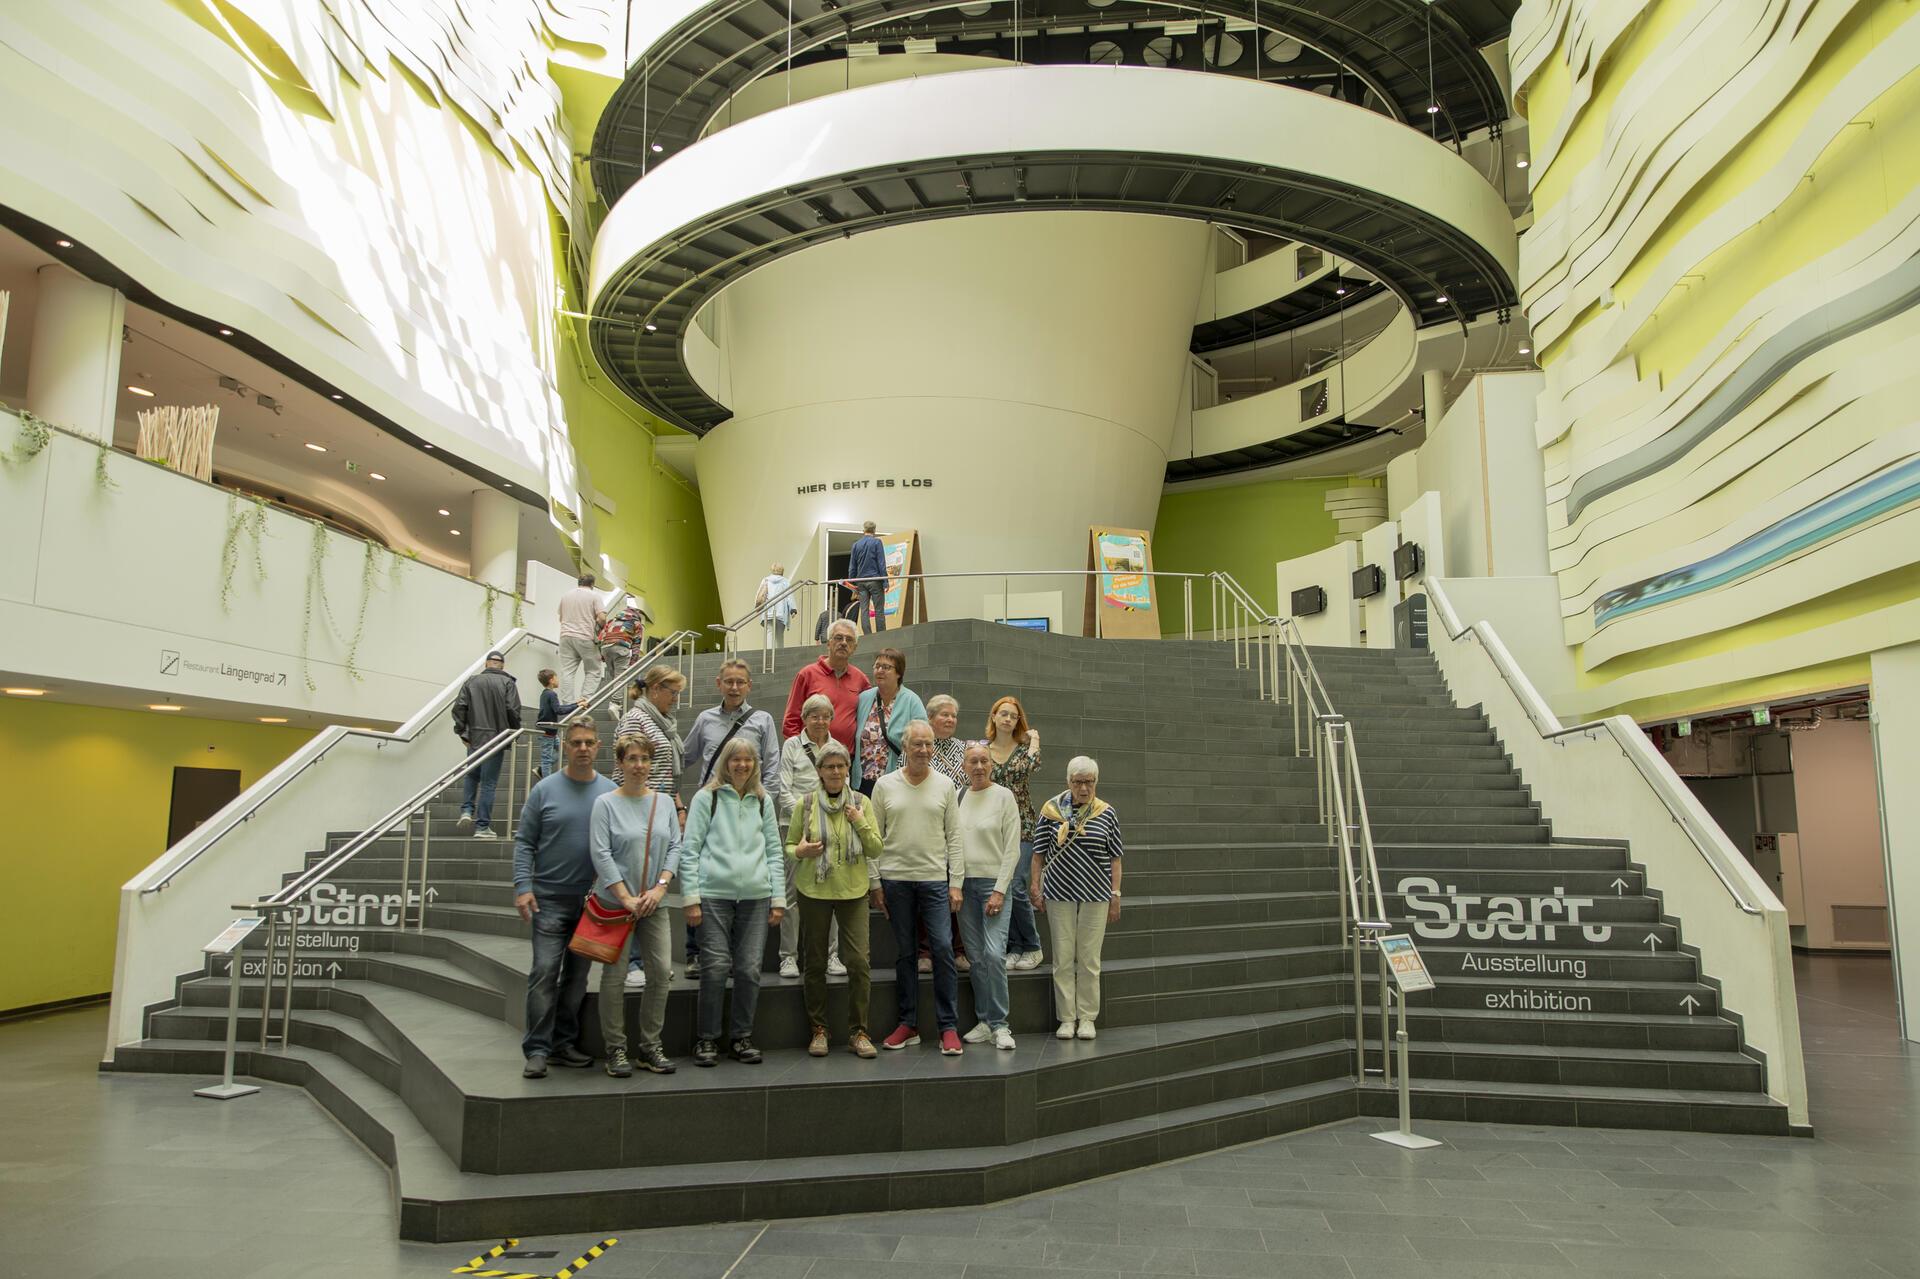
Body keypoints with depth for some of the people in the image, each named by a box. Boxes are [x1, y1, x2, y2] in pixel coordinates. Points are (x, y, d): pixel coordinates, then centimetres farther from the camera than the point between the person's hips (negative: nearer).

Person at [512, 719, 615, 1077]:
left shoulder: (610, 792, 3)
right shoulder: (545, 790, -2)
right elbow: (524, 842, -1)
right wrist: (523, 886, -11)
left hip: (593, 901, 3)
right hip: (551, 898, -3)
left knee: (577, 974, 10)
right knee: (545, 972, -7)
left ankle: (564, 1043, 22)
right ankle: (537, 1049, 2)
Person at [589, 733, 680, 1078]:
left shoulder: (664, 802, 9)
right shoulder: (606, 803, -4)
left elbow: (675, 847, 8)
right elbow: (601, 854, -9)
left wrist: (660, 887, -6)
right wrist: (626, 898, -13)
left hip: (654, 903, 4)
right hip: (615, 902, -4)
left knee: (662, 969, 0)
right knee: (615, 973, -1)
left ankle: (651, 1044, 14)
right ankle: (616, 1048, 12)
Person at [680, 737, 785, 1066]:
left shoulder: (762, 801, 15)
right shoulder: (707, 798, 4)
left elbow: (774, 850, 15)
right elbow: (690, 850, 2)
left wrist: (778, 898, 8)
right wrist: (691, 898, -5)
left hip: (756, 895, 3)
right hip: (714, 894, -3)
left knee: (750, 969, 1)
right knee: (715, 967, -6)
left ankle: (742, 1038, 16)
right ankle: (706, 1039, 11)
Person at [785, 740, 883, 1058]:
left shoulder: (861, 803, 4)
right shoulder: (805, 804, 2)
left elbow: (876, 850, 3)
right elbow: (789, 845, 7)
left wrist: (861, 823, -11)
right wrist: (799, 851, -15)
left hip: (853, 891, 0)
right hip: (814, 892, 0)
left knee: (859, 961, -6)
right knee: (815, 963, 7)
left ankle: (858, 1032, 5)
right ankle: (818, 1030, 21)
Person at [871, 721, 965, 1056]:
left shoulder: (944, 786, 4)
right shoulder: (885, 785, 3)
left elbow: (954, 837, 4)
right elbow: (874, 836, 5)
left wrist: (956, 883, -2)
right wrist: (875, 883, 1)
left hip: (935, 880, -1)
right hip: (896, 879, 1)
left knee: (943, 949, -5)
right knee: (904, 953, 8)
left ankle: (949, 1027, 3)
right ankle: (908, 1025, 19)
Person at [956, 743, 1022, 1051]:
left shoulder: (1004, 796, -3)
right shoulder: (957, 797, 8)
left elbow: (1012, 848, -6)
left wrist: (999, 890, -11)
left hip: (993, 881, -4)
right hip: (964, 883, 4)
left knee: (994, 953, -14)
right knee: (976, 956, 6)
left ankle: (999, 1024, -4)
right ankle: (985, 1022, 16)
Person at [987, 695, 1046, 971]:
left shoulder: (1024, 747, 2)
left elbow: (1029, 768, -20)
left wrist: (1034, 740, -8)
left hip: (1021, 825, -3)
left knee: (1015, 887, -11)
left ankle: (1033, 948, 5)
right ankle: (1014, 948, 15)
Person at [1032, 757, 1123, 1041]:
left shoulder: (1106, 813, 2)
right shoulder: (1051, 811, 1)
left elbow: (1114, 858, 5)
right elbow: (1039, 854, 5)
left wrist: (1115, 895, 1)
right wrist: (1036, 889, 1)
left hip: (1095, 895, 0)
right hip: (1060, 893, 0)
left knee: (1089, 959, 5)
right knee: (1063, 959, 5)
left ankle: (1087, 1018, 16)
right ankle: (1066, 1018, 14)